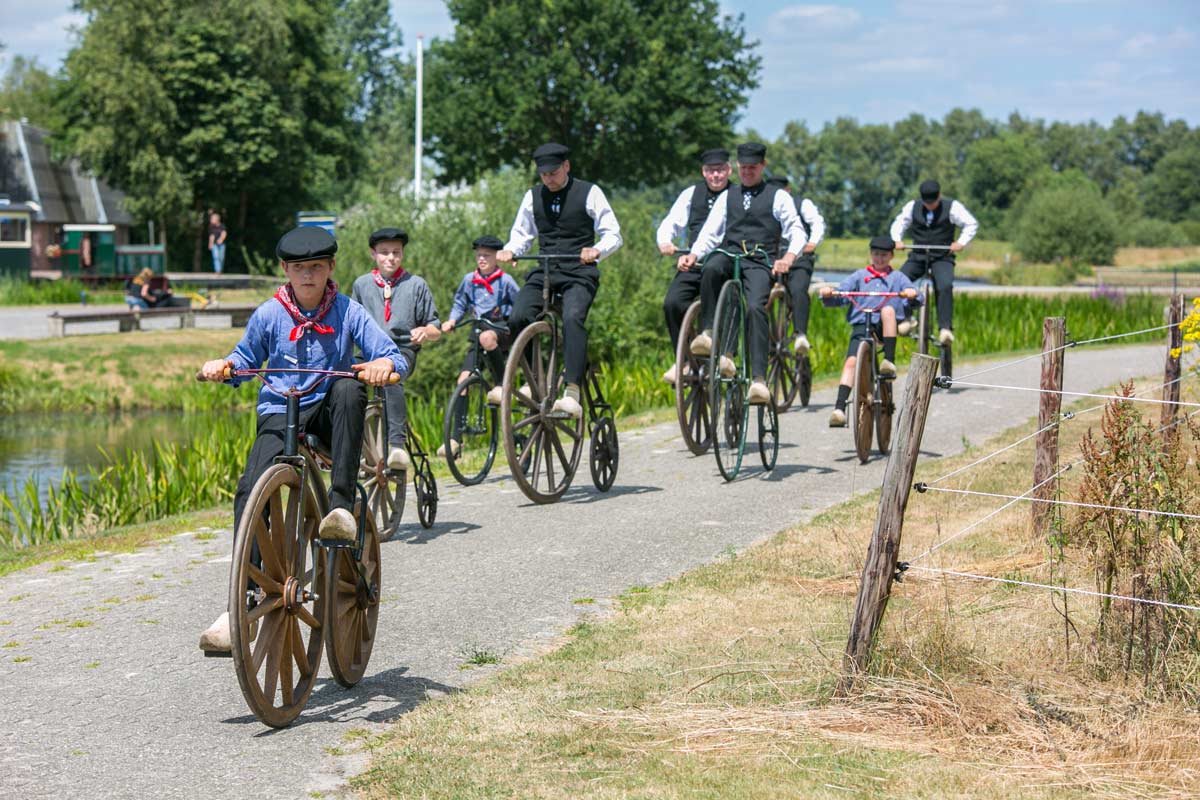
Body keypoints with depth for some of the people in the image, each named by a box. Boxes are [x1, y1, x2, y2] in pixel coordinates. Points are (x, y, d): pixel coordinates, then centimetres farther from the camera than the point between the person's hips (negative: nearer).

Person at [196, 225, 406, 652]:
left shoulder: (348, 312, 1)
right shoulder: (269, 315, 4)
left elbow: (395, 357, -6)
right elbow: (247, 359, 18)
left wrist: (384, 365, -30)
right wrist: (223, 365, -5)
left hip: (328, 411, -1)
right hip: (279, 412, 1)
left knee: (348, 389, -37)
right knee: (250, 490, -24)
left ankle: (340, 506, -35)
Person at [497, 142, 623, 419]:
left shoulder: (589, 193, 2)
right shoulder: (533, 197, 13)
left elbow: (613, 234, 1)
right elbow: (521, 234, 21)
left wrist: (596, 250, -22)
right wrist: (509, 251, -3)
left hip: (579, 273, -4)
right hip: (544, 271, 4)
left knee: (572, 318, -32)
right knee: (517, 319, -22)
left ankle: (572, 395, -39)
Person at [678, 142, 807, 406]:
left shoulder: (778, 197, 15)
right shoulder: (727, 197, 25)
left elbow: (796, 232, 6)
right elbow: (710, 232, 16)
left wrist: (788, 258, -16)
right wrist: (693, 255, -5)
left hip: (759, 261, -2)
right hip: (729, 255, 2)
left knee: (755, 308, -29)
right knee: (711, 268, -36)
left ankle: (758, 379, -35)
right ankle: (708, 333, -34)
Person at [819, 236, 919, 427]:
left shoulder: (898, 277, 19)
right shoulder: (860, 276, 20)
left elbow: (916, 301, 6)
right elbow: (840, 294, 9)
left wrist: (912, 294, -18)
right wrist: (827, 294, -14)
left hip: (886, 327, -1)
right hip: (861, 326, 1)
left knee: (888, 309, -34)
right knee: (851, 361, -22)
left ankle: (889, 361, -34)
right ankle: (839, 408, -28)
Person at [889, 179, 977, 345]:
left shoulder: (952, 207, -3)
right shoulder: (912, 207, 5)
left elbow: (971, 224, 1)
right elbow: (899, 223, 18)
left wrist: (961, 242, -14)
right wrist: (897, 240, -1)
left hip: (942, 258, -3)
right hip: (917, 256, 3)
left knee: (945, 286, -29)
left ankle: (945, 328, -28)